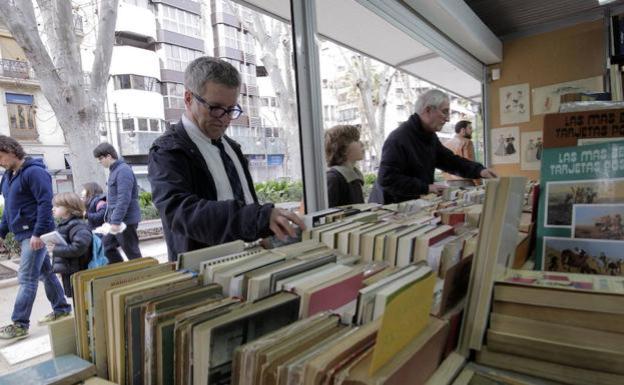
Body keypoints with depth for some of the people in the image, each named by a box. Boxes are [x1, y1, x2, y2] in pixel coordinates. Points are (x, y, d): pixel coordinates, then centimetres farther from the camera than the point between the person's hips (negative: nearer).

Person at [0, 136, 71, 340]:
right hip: (24, 234, 9)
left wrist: (37, 233, -23)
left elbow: (45, 203, -21)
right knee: (45, 273, 15)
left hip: (35, 235, -9)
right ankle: (61, 308, 26)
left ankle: (20, 324, 4)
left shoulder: (34, 171, -15)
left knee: (26, 279, -4)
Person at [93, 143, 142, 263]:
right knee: (106, 245, 15)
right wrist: (110, 217, 19)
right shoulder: (115, 170, 13)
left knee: (131, 251, 1)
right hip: (115, 219, 10)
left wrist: (116, 221, -25)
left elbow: (124, 199, -24)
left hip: (125, 220, -10)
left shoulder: (123, 171, -17)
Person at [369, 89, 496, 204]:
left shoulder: (430, 136, 10)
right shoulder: (399, 138, -22)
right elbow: (387, 179, -28)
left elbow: (450, 160, 13)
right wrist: (426, 188, -27)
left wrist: (479, 170, -4)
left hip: (414, 204, 8)